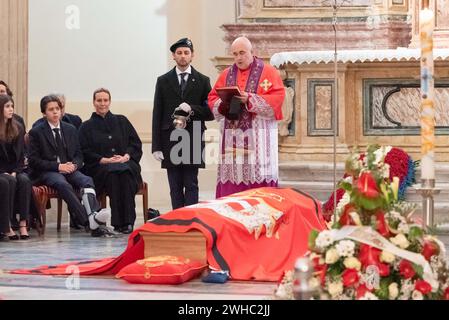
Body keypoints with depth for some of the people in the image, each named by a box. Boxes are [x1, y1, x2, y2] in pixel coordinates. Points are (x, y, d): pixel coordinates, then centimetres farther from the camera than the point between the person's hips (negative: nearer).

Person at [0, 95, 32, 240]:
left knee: (25, 180, -28)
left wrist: (15, 171, -8)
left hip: (14, 170, 4)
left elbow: (20, 154, 7)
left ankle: (23, 223, -32)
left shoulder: (18, 128, 9)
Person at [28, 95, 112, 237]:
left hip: (69, 168, 4)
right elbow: (34, 160, -2)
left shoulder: (71, 129, 18)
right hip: (47, 172, -4)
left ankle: (95, 214, -53)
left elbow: (78, 154, 20)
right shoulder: (36, 133, 5)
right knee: (63, 185, -37)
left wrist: (74, 165, -5)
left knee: (87, 180, -29)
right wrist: (57, 166, -13)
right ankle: (88, 221, -51)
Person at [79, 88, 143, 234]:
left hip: (126, 163, 1)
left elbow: (136, 143, 12)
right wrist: (105, 160, -11)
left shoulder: (121, 121, 19)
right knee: (113, 173, -36)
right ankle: (118, 222, -35)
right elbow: (85, 152, 4)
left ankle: (128, 221, -35)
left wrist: (126, 156, -8)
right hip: (99, 168, -1)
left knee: (125, 173, -35)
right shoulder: (87, 126, 14)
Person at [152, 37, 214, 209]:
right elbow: (157, 115, 6)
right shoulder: (163, 81, 9)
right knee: (175, 187, 4)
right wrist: (156, 146, -1)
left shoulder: (202, 81, 7)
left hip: (193, 140, -1)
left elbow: (211, 112, 5)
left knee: (191, 185, -2)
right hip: (171, 141, 1)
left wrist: (193, 110, -14)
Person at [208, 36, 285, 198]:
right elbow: (212, 98, 15)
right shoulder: (226, 74, 17)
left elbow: (277, 98, -7)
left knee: (258, 175, -9)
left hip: (259, 136, -4)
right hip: (232, 137, 4)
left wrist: (250, 99, -18)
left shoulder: (268, 72, 5)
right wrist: (223, 104, -8)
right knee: (231, 175, -3)